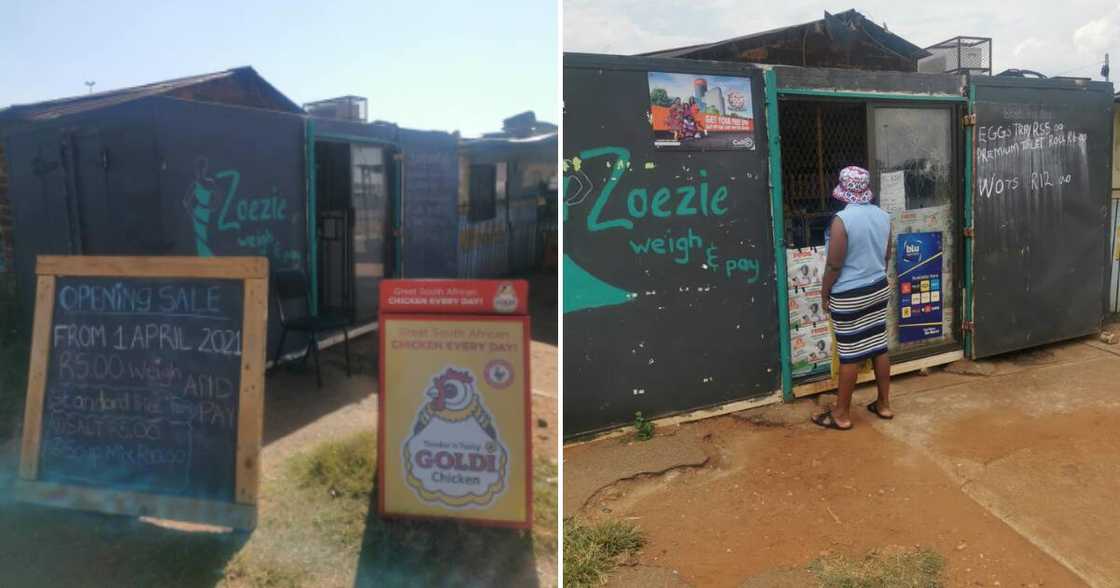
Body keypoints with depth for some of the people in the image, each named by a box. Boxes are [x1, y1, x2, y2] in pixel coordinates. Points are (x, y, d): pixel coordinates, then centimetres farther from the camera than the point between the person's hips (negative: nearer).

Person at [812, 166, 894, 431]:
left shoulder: (842, 219, -20)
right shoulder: (883, 215, 2)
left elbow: (834, 264, -18)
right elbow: (887, 256, 12)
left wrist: (824, 292, -5)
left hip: (849, 296, -7)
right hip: (879, 289, 7)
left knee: (849, 354, 1)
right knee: (879, 347, 15)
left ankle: (842, 414, 11)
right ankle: (884, 404, 28)